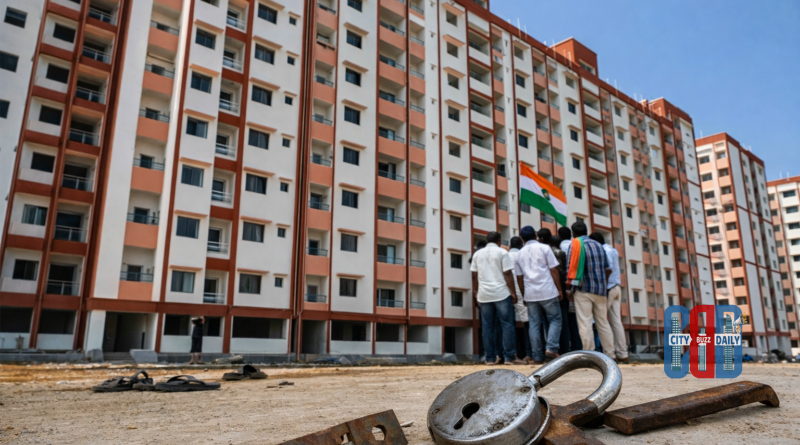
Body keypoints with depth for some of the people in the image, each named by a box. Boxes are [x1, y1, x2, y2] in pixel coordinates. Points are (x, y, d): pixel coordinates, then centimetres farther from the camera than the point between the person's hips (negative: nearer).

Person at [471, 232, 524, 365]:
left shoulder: (477, 254, 11)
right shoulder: (502, 252, -1)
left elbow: (474, 275, 11)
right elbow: (507, 274, -6)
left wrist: (476, 293, 18)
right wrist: (512, 292, -2)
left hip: (484, 295, 4)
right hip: (502, 294, -4)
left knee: (487, 327, 6)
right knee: (507, 325, 1)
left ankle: (490, 358, 8)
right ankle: (510, 357, -1)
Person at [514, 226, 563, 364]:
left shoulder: (520, 254, 10)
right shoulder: (544, 248, -1)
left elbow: (519, 278, 12)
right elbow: (554, 270, -5)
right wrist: (559, 289, 1)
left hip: (530, 294, 3)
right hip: (547, 292, -3)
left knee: (534, 324, 7)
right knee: (555, 319, 9)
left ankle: (537, 357, 6)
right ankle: (551, 348, -7)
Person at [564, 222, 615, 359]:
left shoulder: (574, 245, -5)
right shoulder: (598, 245, 12)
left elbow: (569, 268, -11)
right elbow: (606, 268, 14)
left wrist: (570, 288, -4)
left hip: (583, 290, -5)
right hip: (600, 290, 5)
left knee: (585, 324, -4)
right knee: (603, 323, 11)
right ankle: (610, 354, 14)